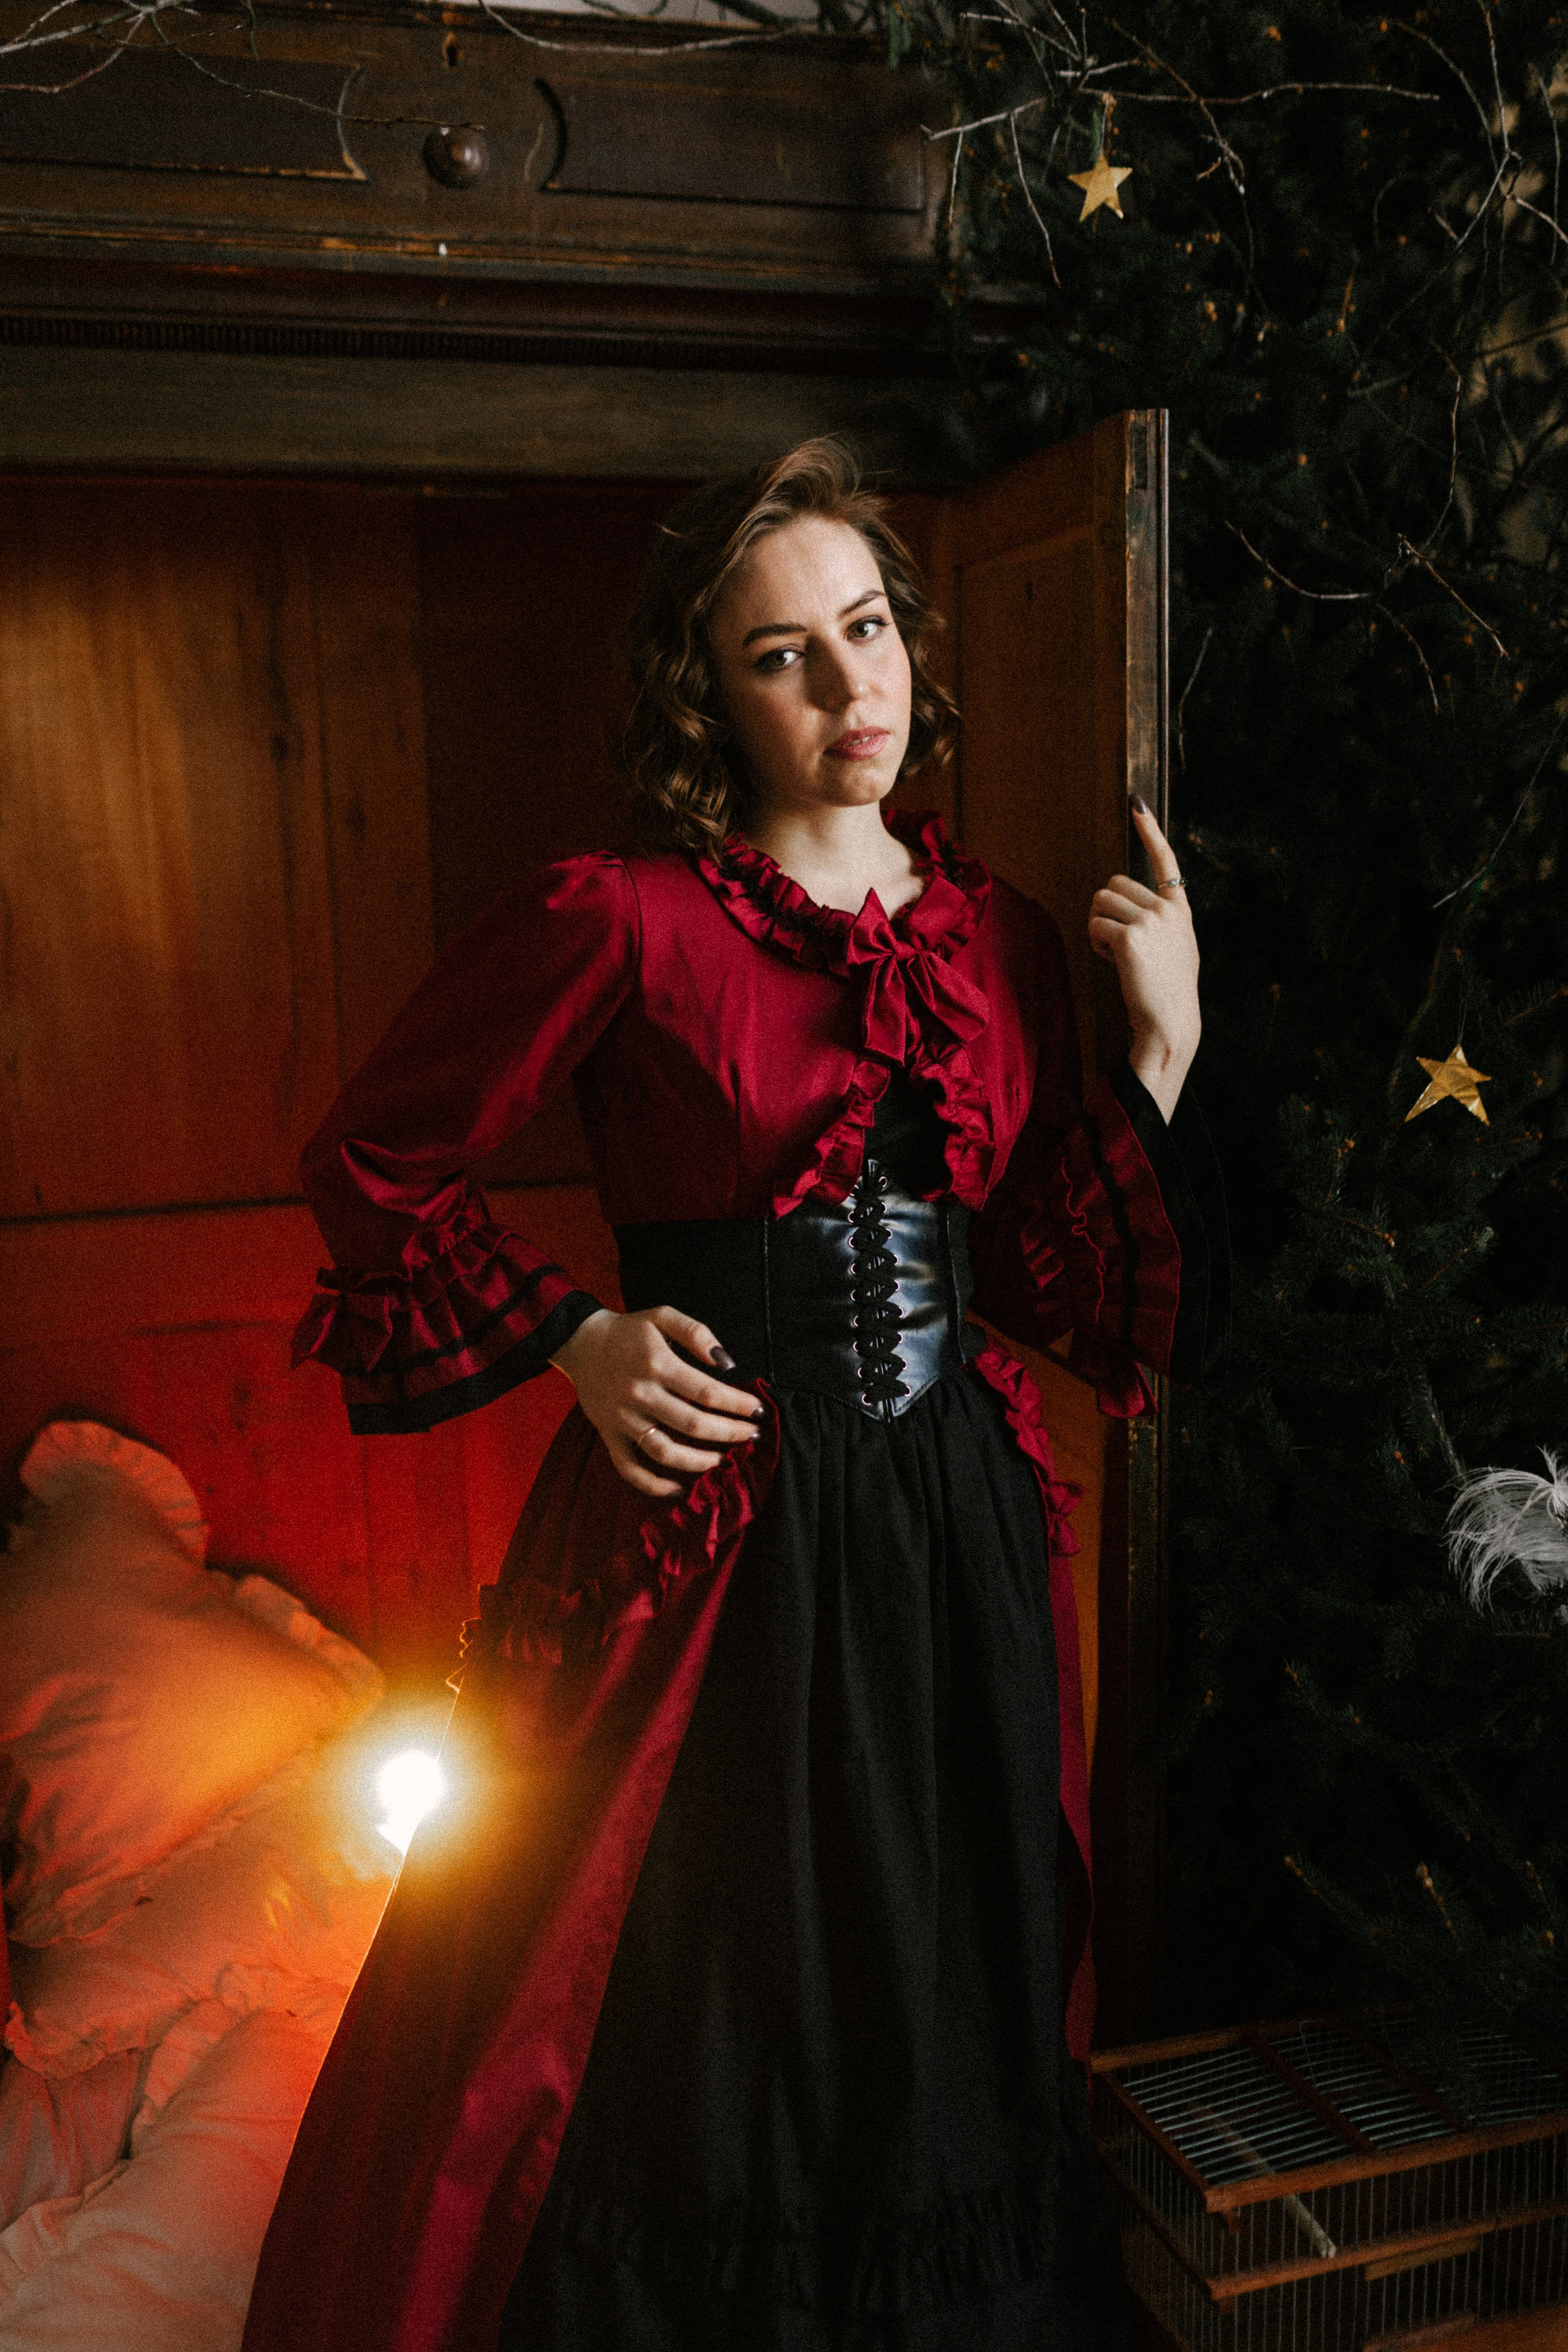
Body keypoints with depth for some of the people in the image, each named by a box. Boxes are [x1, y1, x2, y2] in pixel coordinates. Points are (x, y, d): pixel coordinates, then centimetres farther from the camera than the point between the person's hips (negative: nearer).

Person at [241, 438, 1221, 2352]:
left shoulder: (1001, 940, 5)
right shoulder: (618, 920, -9)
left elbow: (1044, 1280, 5)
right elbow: (369, 1157, -1)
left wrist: (1160, 1053, -4)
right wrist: (575, 1341, -10)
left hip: (956, 1537, 5)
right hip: (708, 1523, -4)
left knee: (943, 2024, 20)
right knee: (672, 2031, 12)